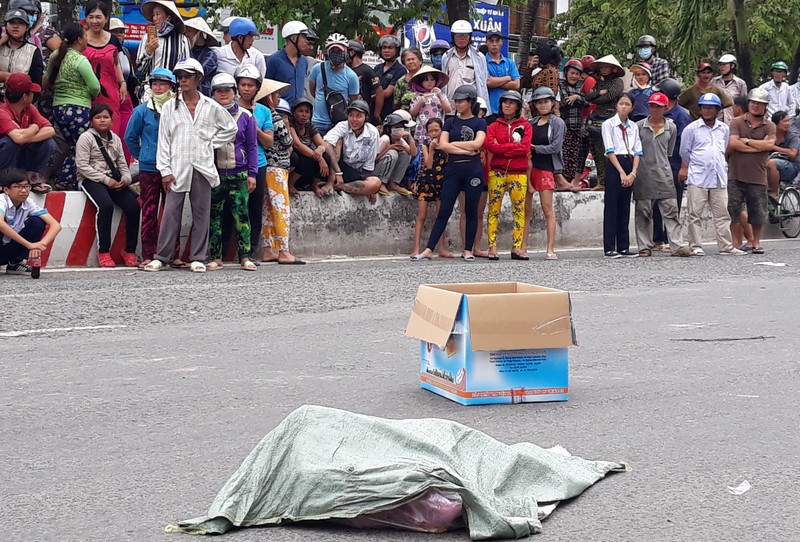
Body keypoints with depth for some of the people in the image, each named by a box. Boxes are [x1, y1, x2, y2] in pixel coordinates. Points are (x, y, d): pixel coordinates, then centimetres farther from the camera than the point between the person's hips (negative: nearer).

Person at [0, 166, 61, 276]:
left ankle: (15, 263, -3)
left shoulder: (29, 204, -8)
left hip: (10, 249, 5)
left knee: (37, 222, -12)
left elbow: (56, 225, -16)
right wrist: (28, 244, -43)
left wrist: (42, 244, -36)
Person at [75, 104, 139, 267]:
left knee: (133, 206, -16)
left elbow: (122, 163, 15)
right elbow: (82, 166, -11)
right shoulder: (86, 138, -3)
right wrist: (105, 180, -17)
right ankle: (103, 252, -25)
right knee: (106, 205, -32)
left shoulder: (115, 138, 15)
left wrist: (125, 178, -8)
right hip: (91, 180, -6)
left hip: (113, 180, 6)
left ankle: (130, 251, -4)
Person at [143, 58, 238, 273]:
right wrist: (165, 170, -4)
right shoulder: (170, 107, 7)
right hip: (177, 168, -1)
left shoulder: (211, 107, 8)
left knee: (201, 213, 3)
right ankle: (161, 257, -1)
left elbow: (231, 128, 18)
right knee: (171, 212, -5)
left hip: (202, 167, 1)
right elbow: (164, 140, 4)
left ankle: (198, 258, 8)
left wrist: (212, 144, 6)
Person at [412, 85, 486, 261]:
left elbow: (477, 144, -11)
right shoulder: (450, 122, 12)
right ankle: (428, 250, -4)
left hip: (473, 169, -2)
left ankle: (468, 250, 10)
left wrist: (453, 144, -3)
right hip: (453, 169, 2)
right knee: (444, 211, -1)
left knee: (471, 211, 3)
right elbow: (443, 145, -1)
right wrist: (466, 150, -7)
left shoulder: (480, 123, 6)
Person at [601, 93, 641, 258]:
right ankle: (609, 248, -4)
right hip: (613, 166, -5)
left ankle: (623, 247, 9)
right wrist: (622, 172, -14)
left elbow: (637, 152, 8)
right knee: (611, 207, -5)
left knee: (625, 208, 7)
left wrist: (633, 172, -6)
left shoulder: (633, 127, 14)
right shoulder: (609, 124, -1)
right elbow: (610, 151, -8)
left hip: (629, 166, 5)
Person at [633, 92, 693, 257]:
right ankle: (645, 247, 9)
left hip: (663, 174, 1)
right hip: (643, 175, -1)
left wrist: (659, 163, 12)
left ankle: (678, 246, -6)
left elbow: (669, 152, 15)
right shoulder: (639, 126, 3)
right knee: (643, 212, 3)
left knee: (671, 210, -5)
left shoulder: (671, 128, 7)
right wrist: (635, 168, 4)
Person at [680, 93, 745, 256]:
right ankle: (696, 246, 3)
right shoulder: (691, 128, 1)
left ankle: (726, 246, 6)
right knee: (695, 214, -2)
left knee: (722, 214, 3)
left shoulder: (724, 129, 13)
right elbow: (685, 152, 10)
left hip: (719, 179, 3)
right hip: (697, 179, -3)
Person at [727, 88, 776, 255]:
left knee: (758, 215, 6)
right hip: (736, 176, -1)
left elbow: (769, 144, -11)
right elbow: (733, 143, -13)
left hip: (758, 177, 1)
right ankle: (736, 243, 9)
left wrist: (746, 141, -8)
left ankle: (756, 243, 23)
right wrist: (759, 145, -9)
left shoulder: (769, 127, 7)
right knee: (733, 212, -1)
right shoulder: (737, 122, 3)